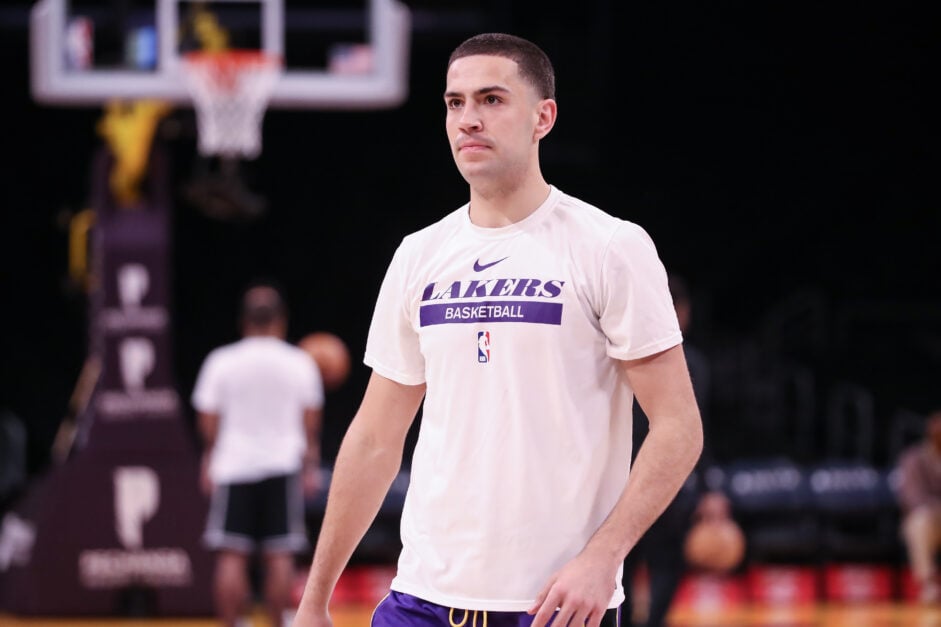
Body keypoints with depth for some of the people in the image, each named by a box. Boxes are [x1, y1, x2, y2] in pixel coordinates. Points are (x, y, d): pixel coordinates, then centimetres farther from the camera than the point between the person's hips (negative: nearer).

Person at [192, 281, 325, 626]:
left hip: (233, 468, 0)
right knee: (279, 555, 1)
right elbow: (311, 423, 3)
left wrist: (208, 464, 16)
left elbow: (209, 423, 2)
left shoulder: (221, 361, -1)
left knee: (231, 556, 0)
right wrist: (310, 466, 14)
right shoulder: (299, 363, 1)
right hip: (283, 468, 0)